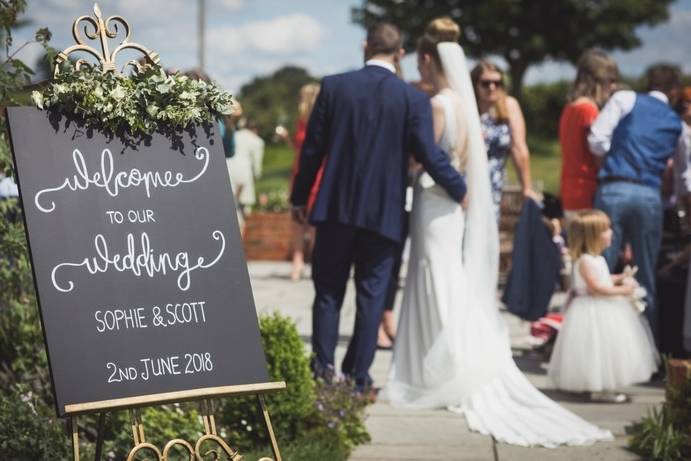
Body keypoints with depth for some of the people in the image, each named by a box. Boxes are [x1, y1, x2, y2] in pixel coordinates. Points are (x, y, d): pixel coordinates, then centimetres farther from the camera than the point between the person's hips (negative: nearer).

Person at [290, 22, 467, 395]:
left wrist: (300, 197, 10)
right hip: (383, 212, 0)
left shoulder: (334, 86, -3)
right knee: (371, 297, 7)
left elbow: (313, 148, 0)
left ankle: (323, 372, 4)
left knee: (328, 292, 10)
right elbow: (429, 155, -7)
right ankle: (358, 379, 8)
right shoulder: (414, 99, -5)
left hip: (336, 208, 0)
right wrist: (461, 191, 9)